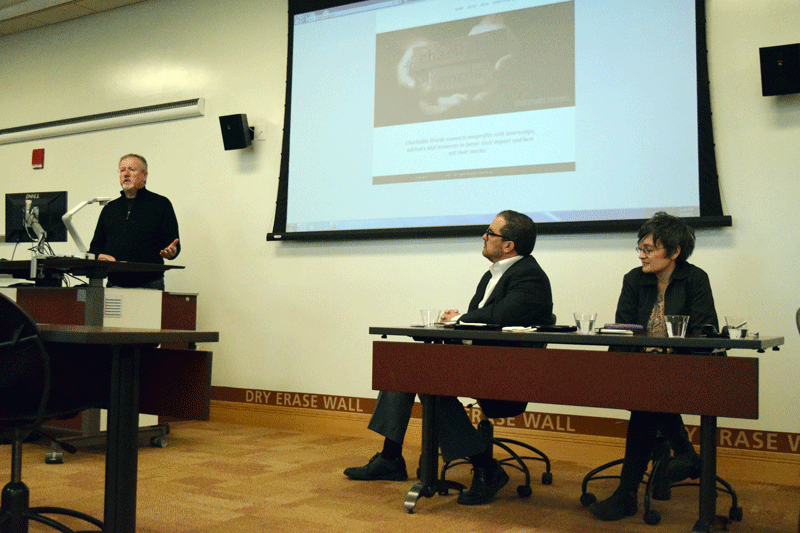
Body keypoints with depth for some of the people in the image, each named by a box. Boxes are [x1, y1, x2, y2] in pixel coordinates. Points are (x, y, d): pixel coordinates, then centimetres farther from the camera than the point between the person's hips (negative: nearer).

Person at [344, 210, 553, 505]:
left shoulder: (529, 276, -14)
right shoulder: (493, 274, 17)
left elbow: (499, 317, -28)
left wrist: (459, 319, -10)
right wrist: (457, 317, -6)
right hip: (477, 357, 10)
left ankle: (486, 470, -18)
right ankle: (390, 458, 7)